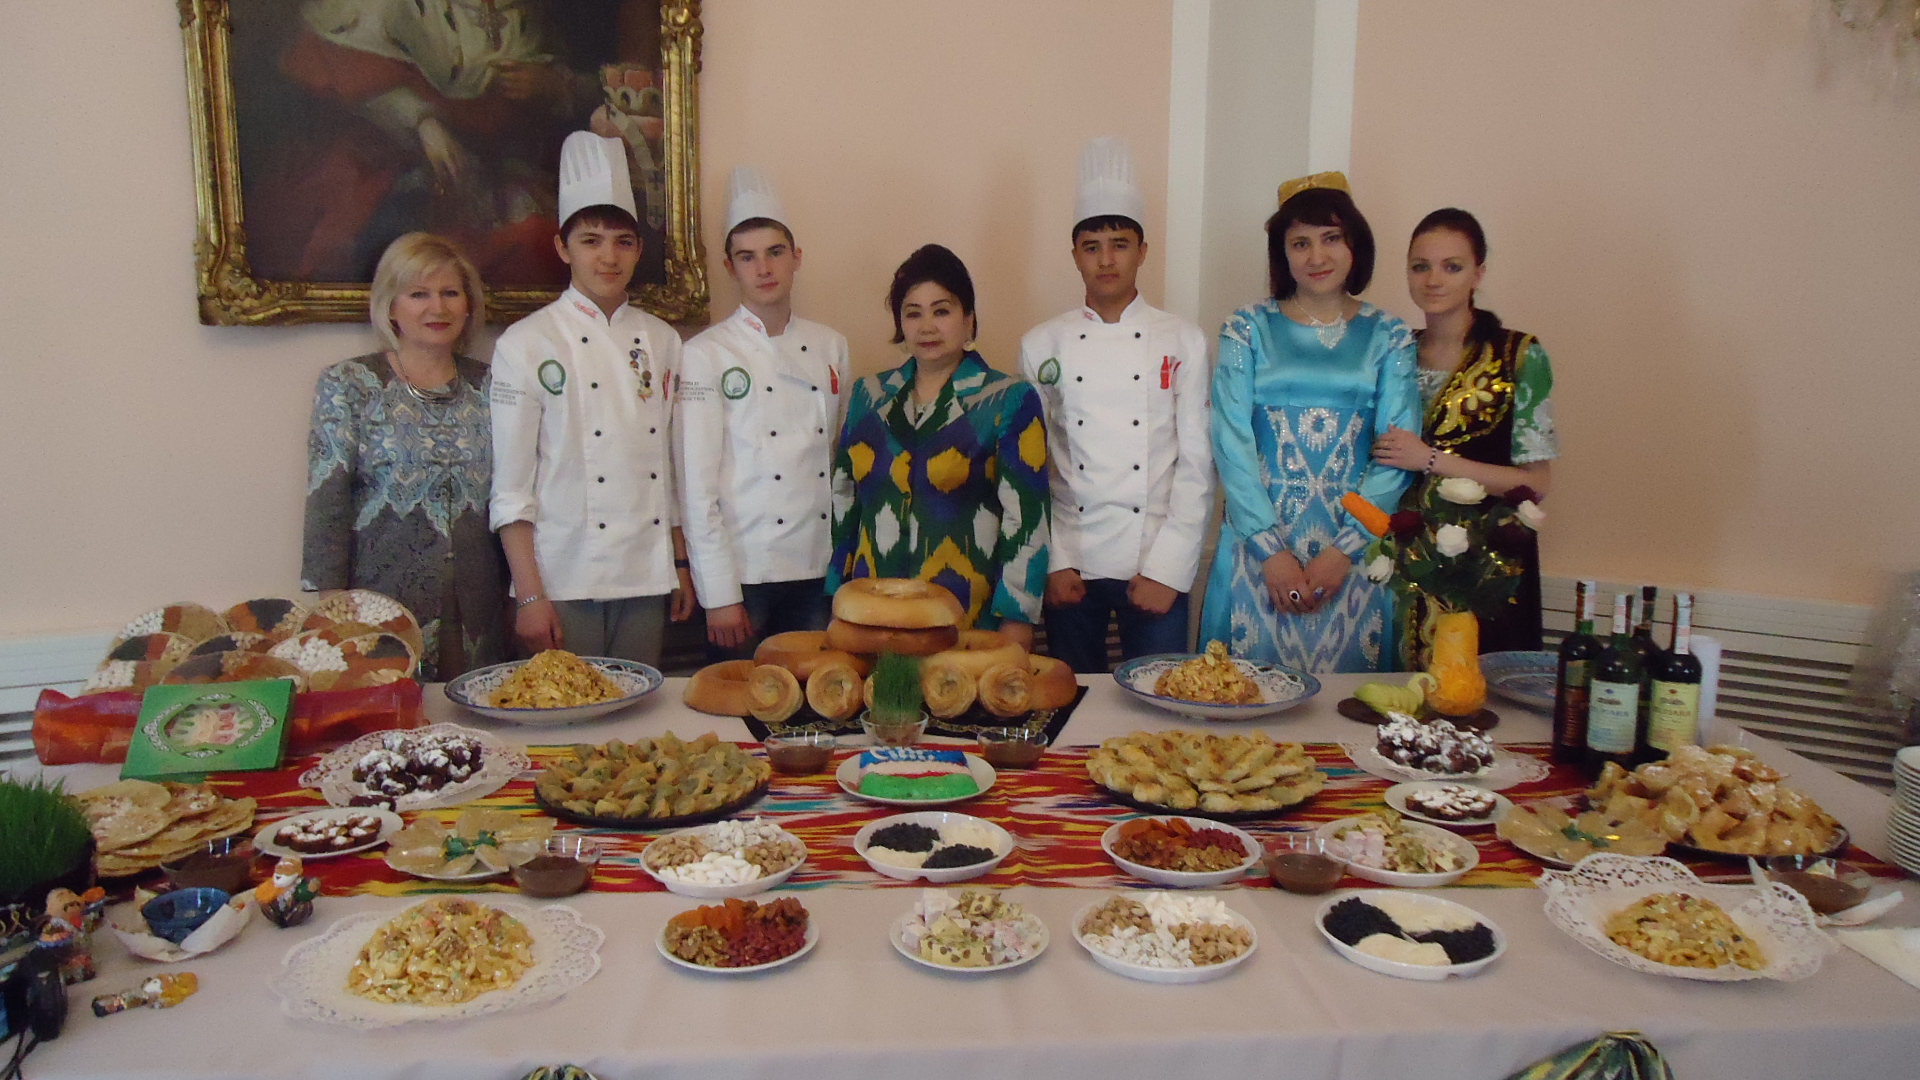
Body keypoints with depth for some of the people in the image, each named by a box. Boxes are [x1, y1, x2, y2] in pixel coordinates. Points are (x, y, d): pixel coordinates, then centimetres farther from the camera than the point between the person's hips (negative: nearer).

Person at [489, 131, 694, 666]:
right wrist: (529, 595, -11)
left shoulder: (662, 341, 8)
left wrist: (682, 566, 10)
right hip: (563, 579, -4)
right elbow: (509, 486, -7)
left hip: (646, 580, 4)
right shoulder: (527, 344, -5)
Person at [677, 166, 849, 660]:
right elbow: (696, 484, -8)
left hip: (821, 571, 4)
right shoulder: (705, 355, -5)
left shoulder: (830, 347, 9)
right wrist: (719, 594, -11)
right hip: (743, 573, -4)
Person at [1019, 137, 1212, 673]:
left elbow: (1196, 463, -1)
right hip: (1071, 566, 1)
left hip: (1155, 568, -1)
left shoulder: (1183, 341, 2)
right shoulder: (1041, 345, 4)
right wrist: (1053, 561, -3)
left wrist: (1167, 568, -8)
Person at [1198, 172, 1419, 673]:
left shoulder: (1388, 338, 5)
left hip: (1355, 549, 1)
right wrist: (1271, 550, -11)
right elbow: (1231, 443, -4)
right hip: (1257, 541, -1)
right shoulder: (1247, 329, 3)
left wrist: (1344, 549, -10)